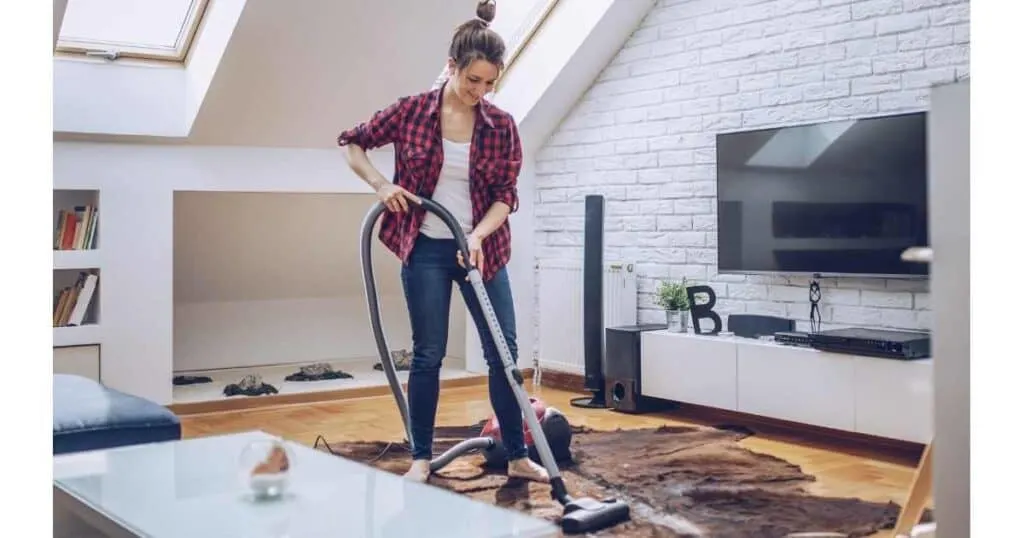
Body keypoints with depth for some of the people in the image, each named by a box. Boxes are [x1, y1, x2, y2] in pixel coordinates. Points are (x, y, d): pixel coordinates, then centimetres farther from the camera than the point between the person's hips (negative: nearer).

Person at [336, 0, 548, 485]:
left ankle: (518, 457, 14)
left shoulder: (502, 126, -3)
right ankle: (421, 458, 15)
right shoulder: (411, 111, -6)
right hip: (425, 250, -2)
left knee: (503, 351, 3)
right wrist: (380, 184, -11)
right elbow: (351, 143, 4)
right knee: (428, 354, 2)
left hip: (481, 250, 2)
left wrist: (477, 236, -20)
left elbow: (506, 195, -4)